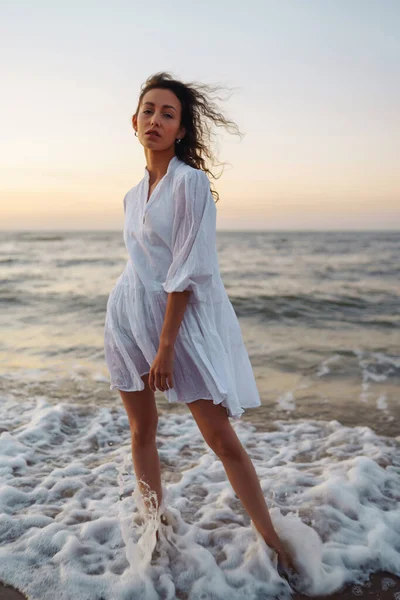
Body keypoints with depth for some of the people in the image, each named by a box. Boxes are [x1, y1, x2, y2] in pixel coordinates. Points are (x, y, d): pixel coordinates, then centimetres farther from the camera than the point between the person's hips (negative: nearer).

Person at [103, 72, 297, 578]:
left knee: (221, 437, -4)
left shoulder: (190, 181, -11)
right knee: (142, 430, 11)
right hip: (130, 314, 7)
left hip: (184, 314, -6)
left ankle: (272, 541, 11)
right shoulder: (134, 194, 11)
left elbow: (188, 271, -16)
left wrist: (166, 345, -17)